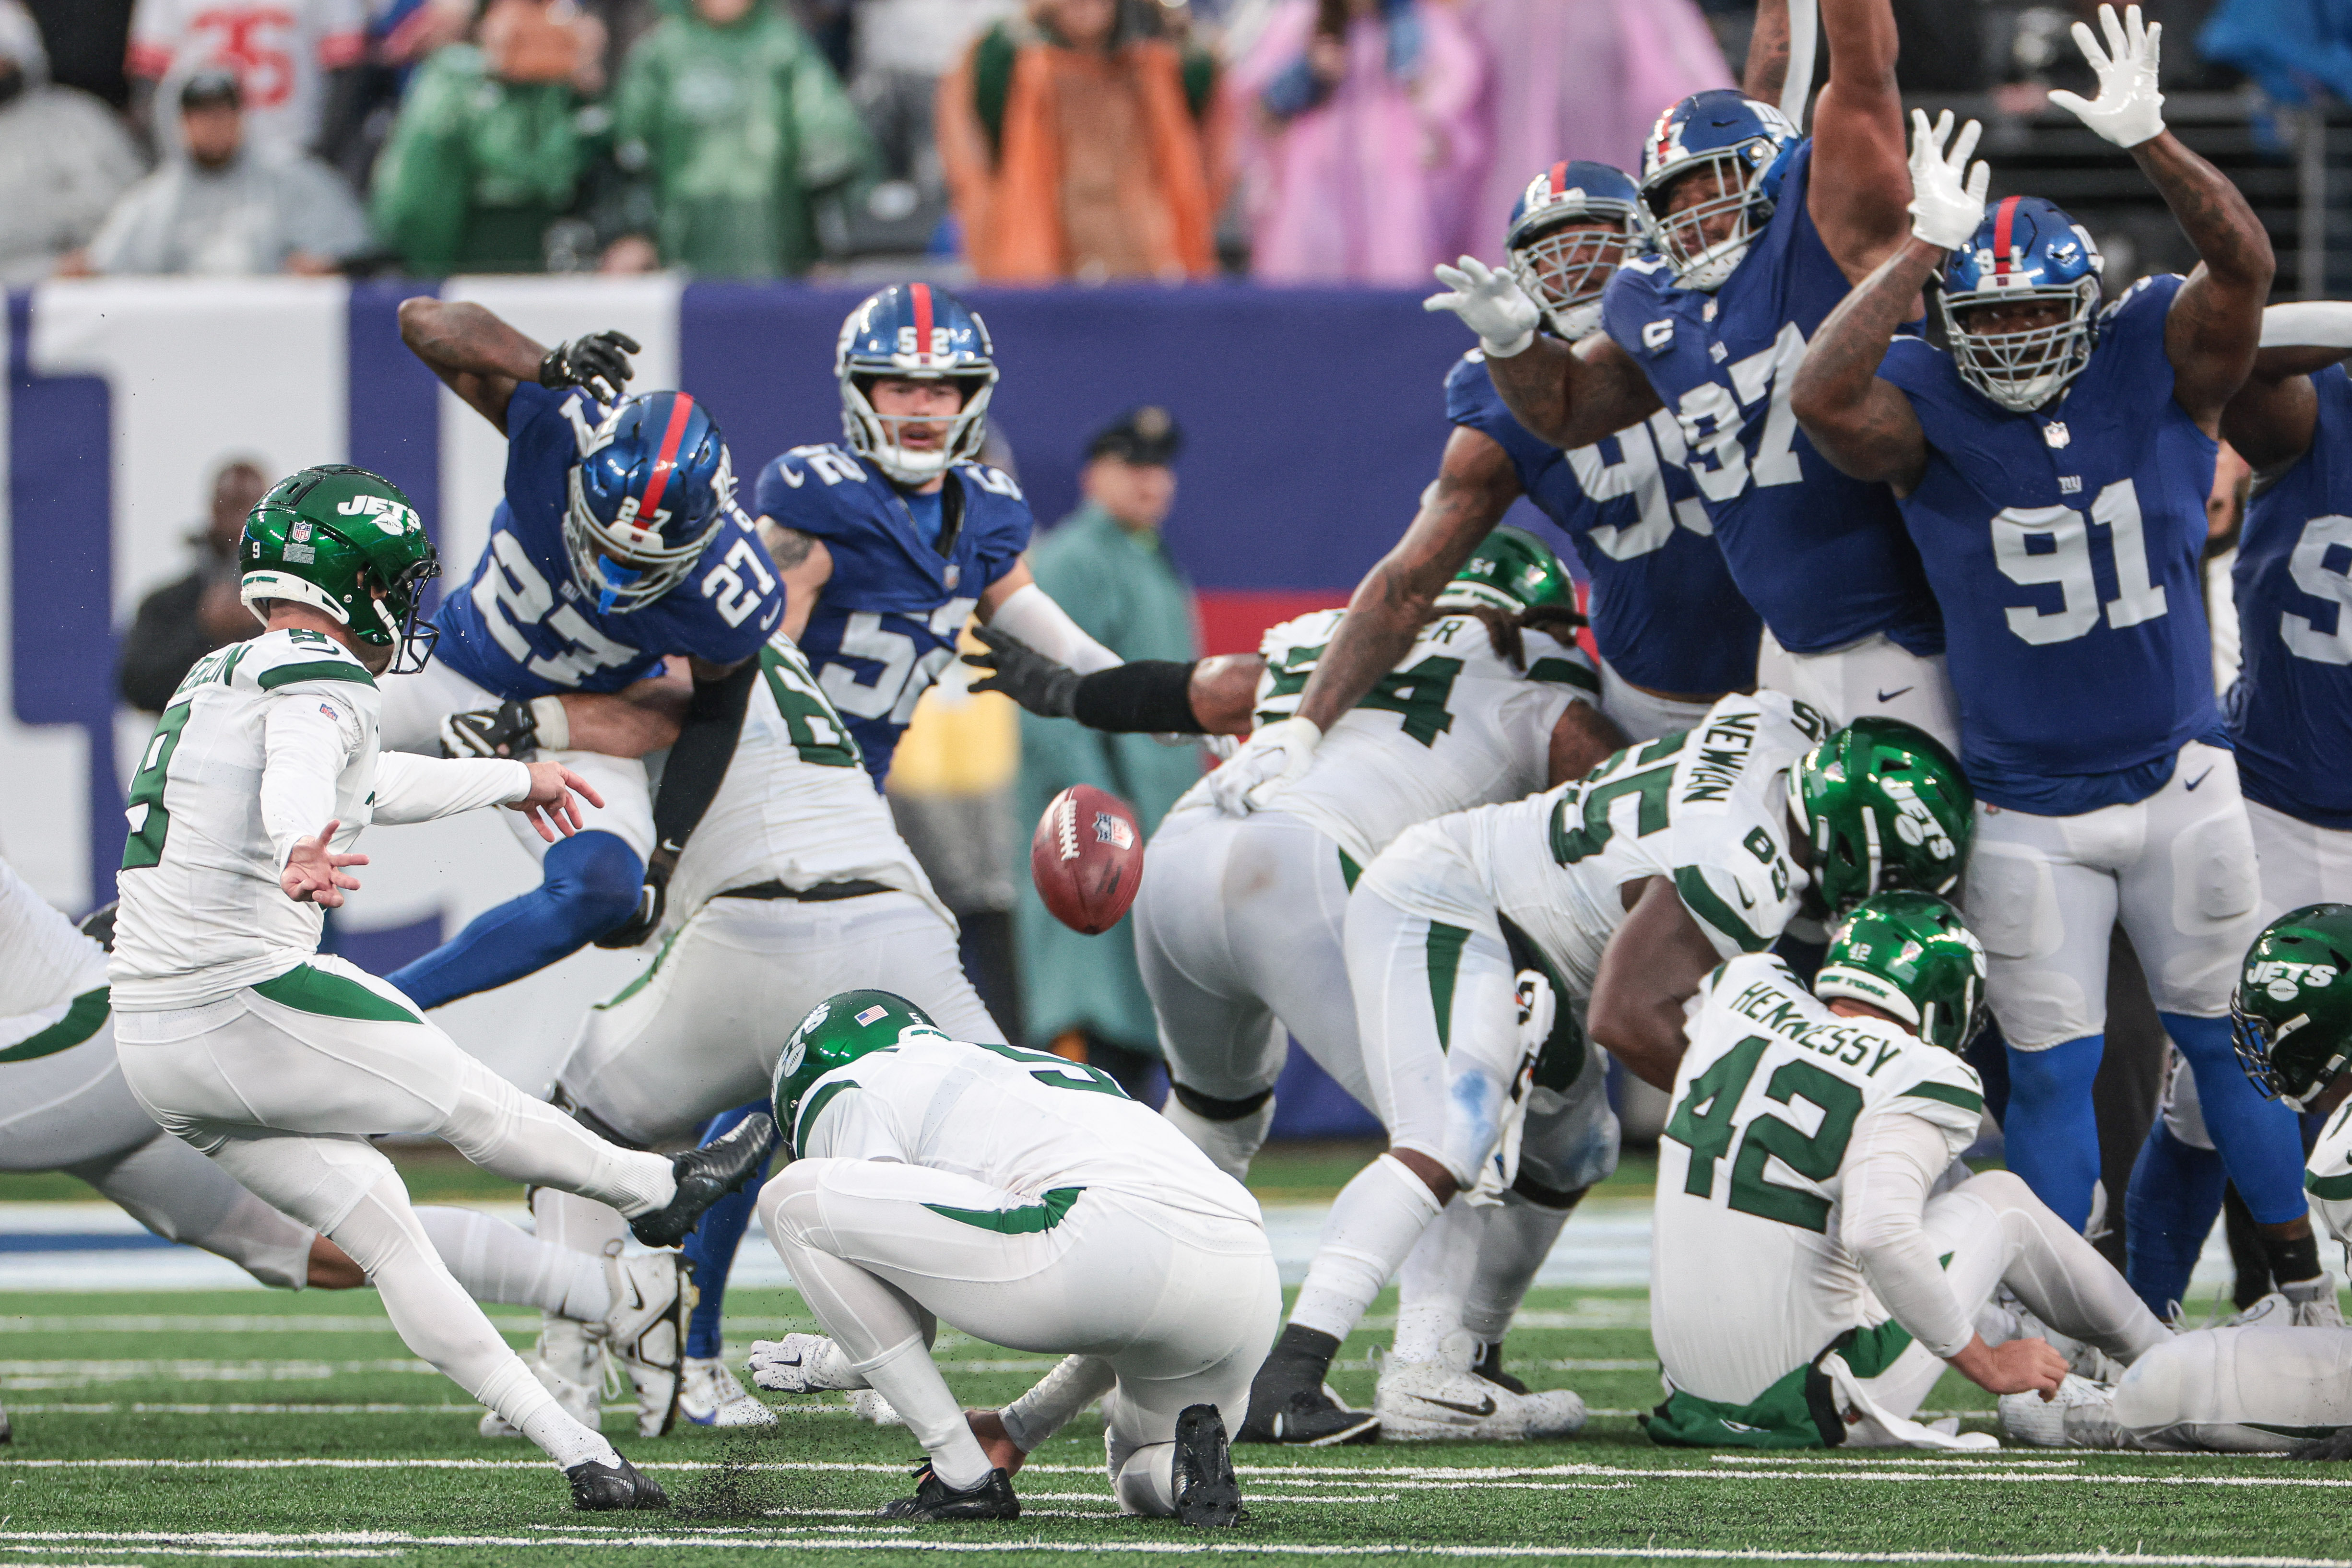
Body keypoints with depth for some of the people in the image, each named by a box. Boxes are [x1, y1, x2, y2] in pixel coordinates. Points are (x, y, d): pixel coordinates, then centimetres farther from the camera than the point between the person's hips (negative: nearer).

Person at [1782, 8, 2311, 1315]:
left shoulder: (2153, 365, -8)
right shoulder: (1928, 411, -12)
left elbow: (2244, 266, -25)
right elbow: (1824, 398, -33)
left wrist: (2151, 144, -40)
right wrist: (1927, 247, -36)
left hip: (2181, 781, 1)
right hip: (2027, 806, -1)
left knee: (2226, 1040, 11)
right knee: (2053, 1068, 3)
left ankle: (2298, 1290, 24)